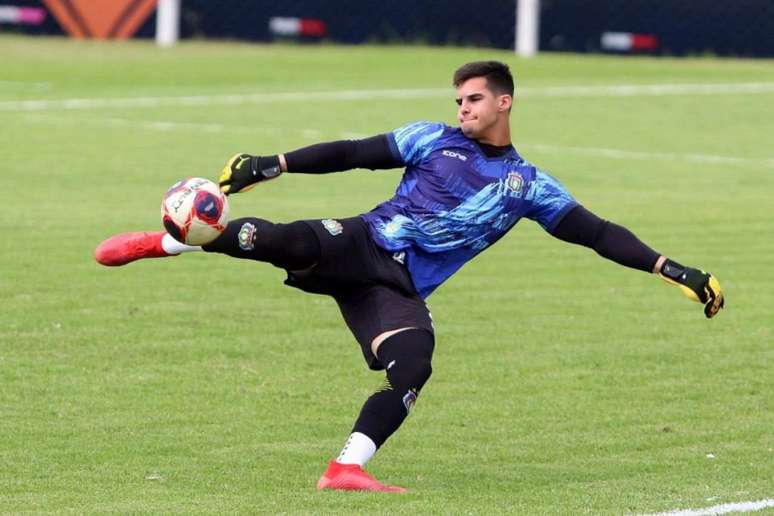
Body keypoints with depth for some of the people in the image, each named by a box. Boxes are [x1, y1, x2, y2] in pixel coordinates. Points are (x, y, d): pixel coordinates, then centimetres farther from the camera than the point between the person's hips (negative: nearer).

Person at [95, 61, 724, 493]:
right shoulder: (435, 140, 11)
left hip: (401, 290, 1)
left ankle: (347, 468, -23)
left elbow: (595, 232, 10)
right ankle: (165, 241, -19)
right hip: (361, 245, -1)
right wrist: (275, 164, -2)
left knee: (412, 368, -28)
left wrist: (671, 269, 2)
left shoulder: (527, 185, 13)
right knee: (284, 240, -31)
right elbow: (354, 154, 8)